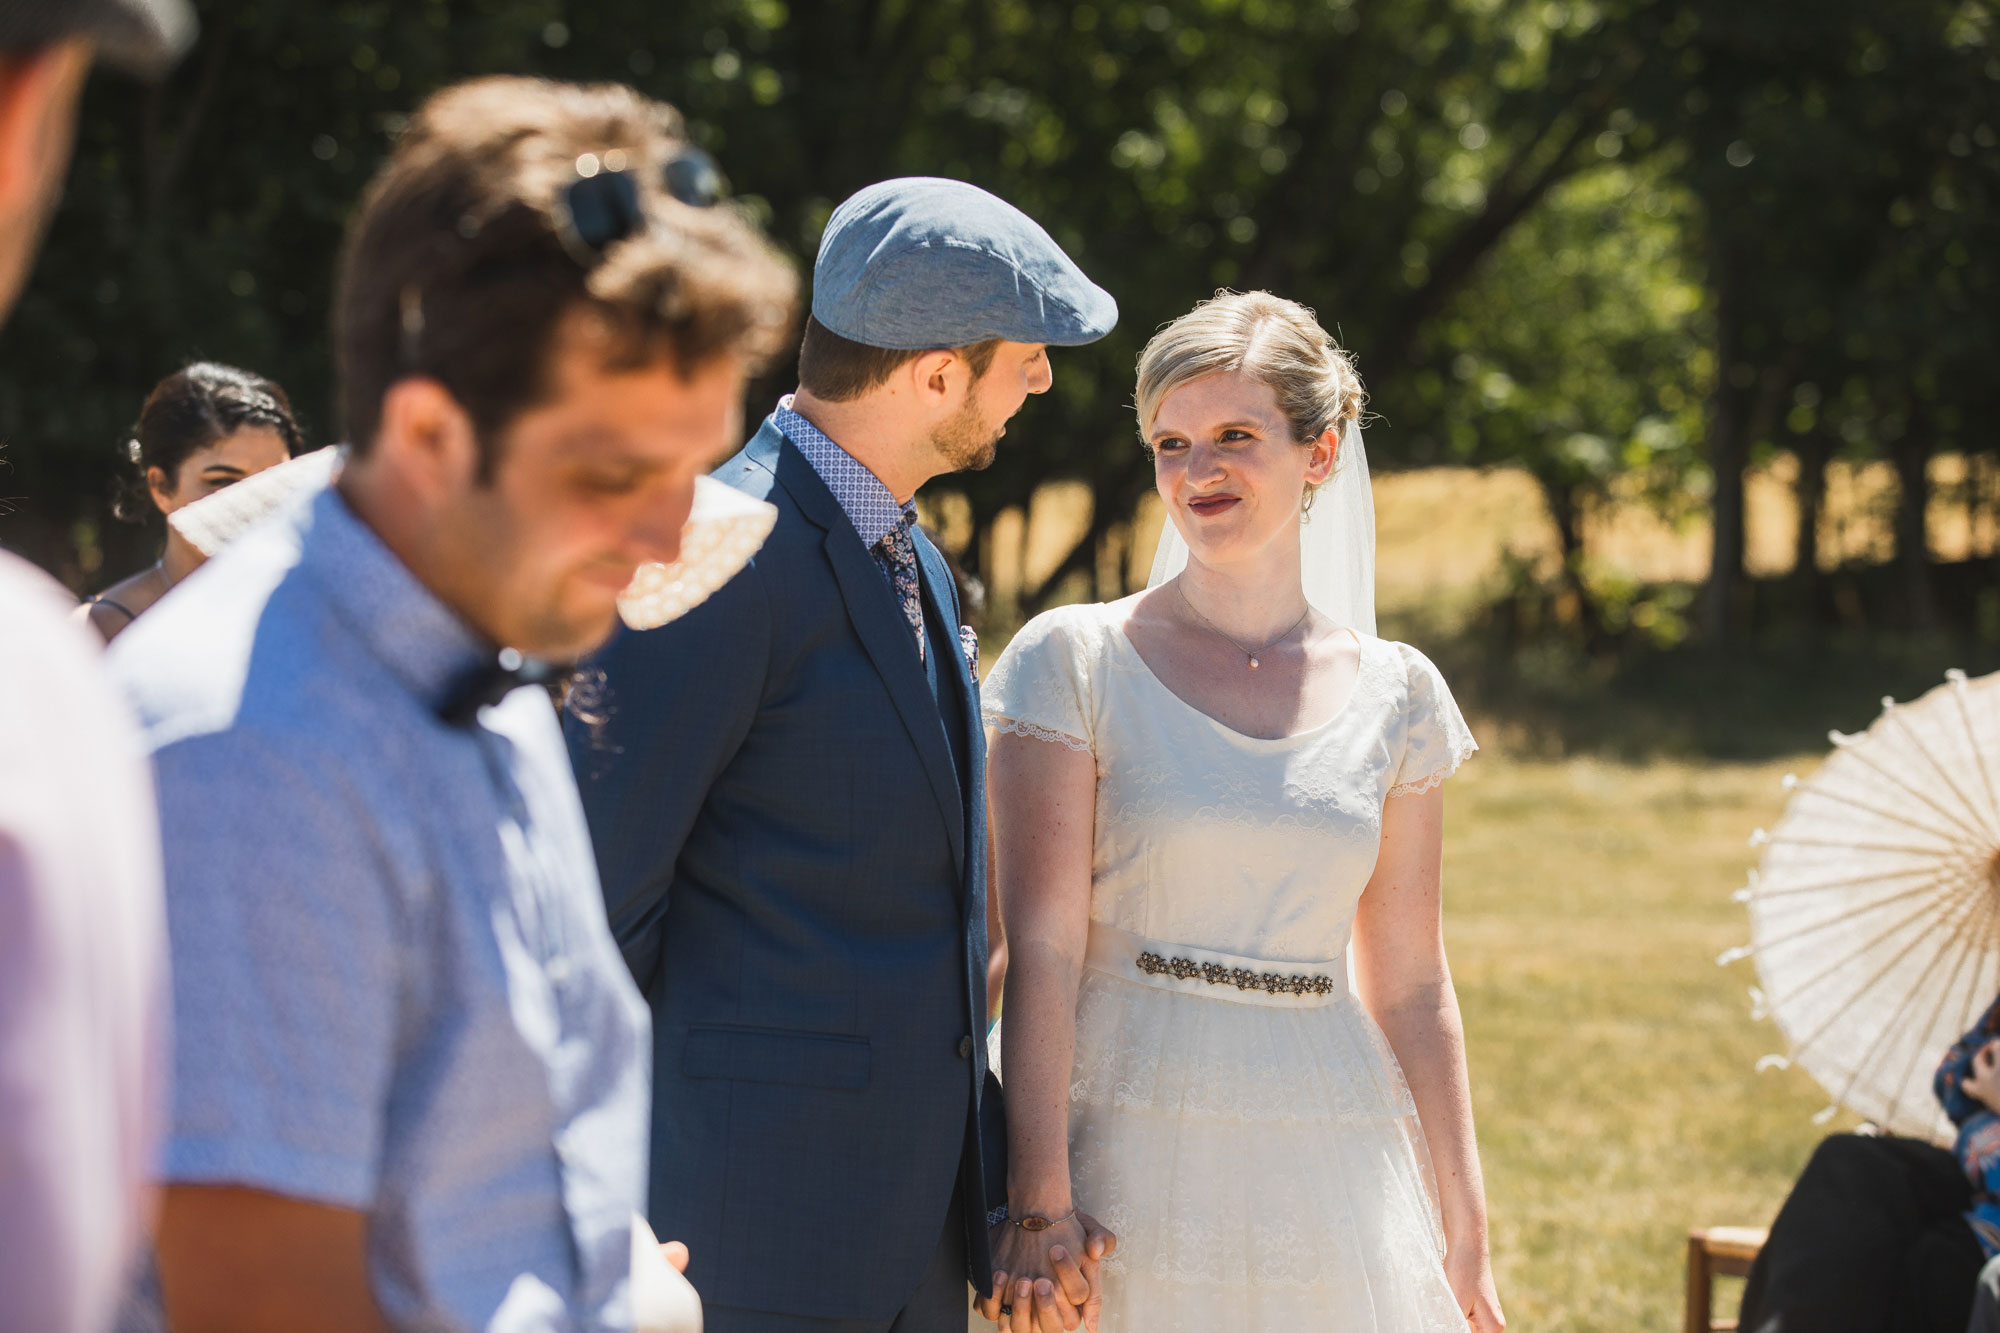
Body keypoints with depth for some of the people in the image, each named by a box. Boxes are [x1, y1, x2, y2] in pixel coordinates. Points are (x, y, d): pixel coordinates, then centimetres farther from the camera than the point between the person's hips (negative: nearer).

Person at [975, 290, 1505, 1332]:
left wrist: (1465, 1234, 7)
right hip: (1134, 1160, -3)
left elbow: (1410, 983, 10)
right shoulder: (1078, 661, -1)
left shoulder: (1393, 693, 7)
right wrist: (1040, 1203, -15)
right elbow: (1041, 947, -7)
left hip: (1331, 1181, 3)